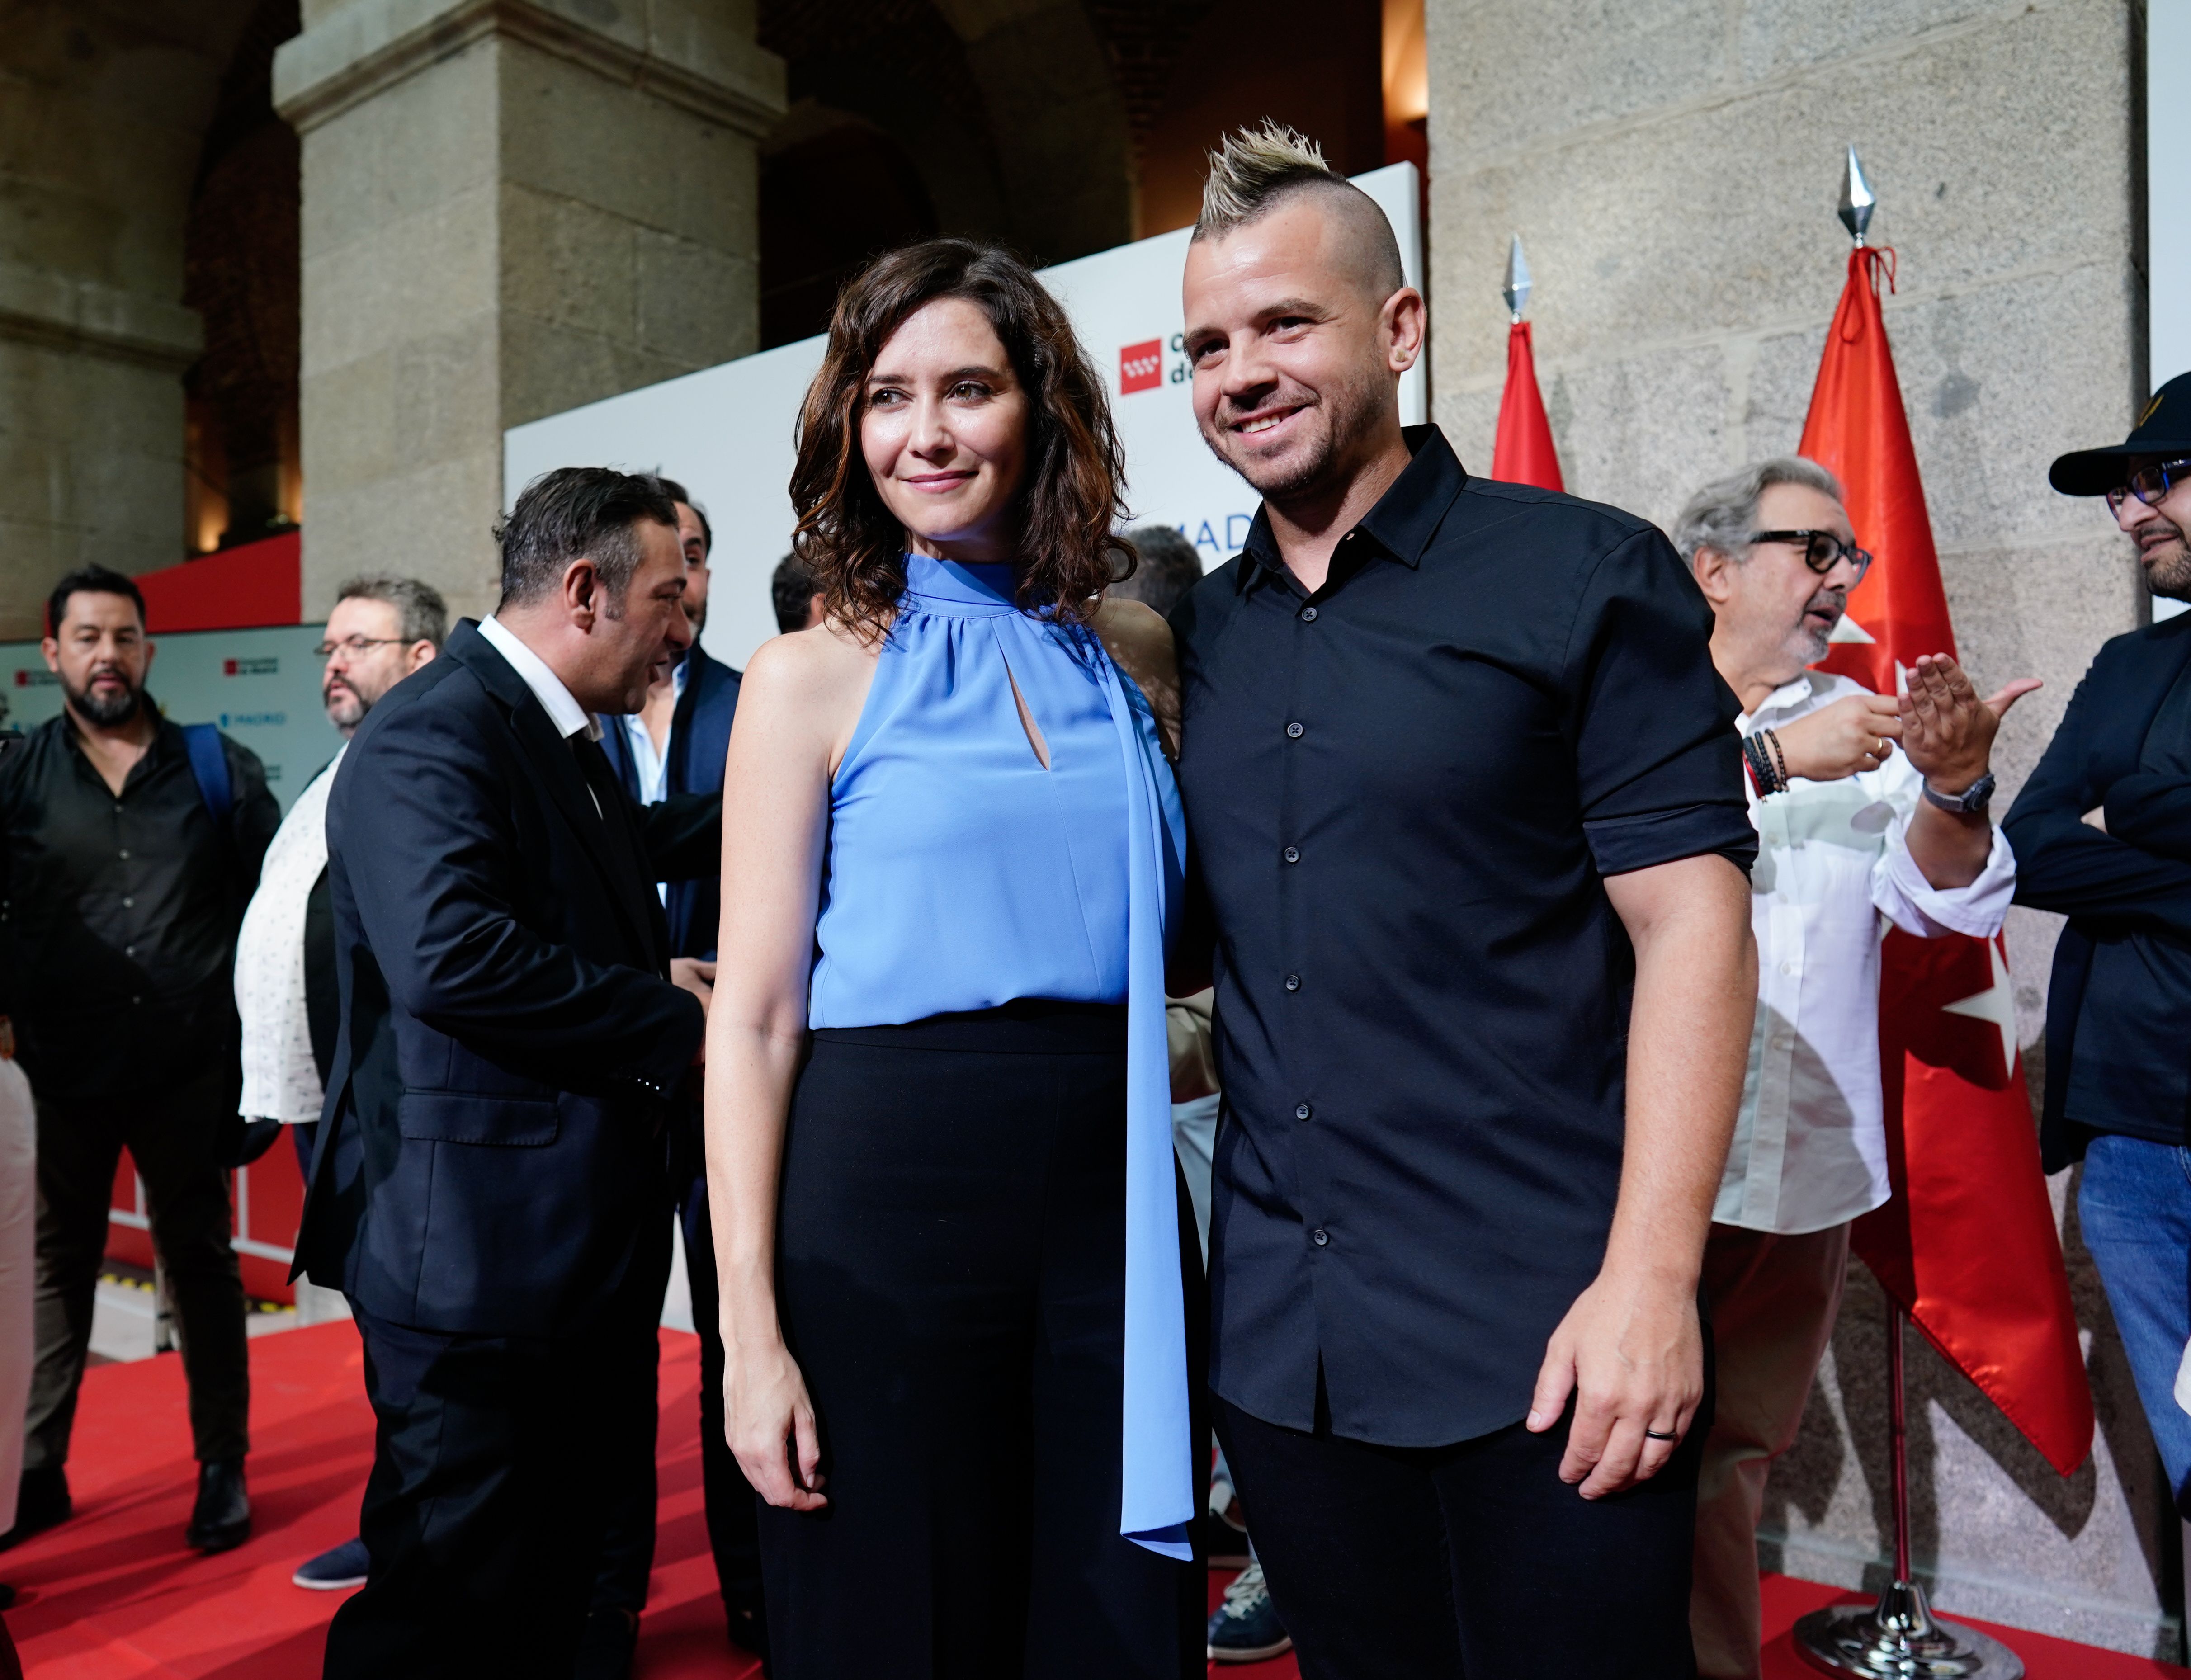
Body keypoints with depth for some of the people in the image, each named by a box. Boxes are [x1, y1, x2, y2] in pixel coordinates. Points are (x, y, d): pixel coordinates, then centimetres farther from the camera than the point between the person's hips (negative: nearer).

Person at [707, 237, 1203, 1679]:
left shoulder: (1138, 656, 8)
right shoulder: (815, 677, -2)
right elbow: (756, 1018, -6)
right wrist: (752, 1332, -10)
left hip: (1112, 1203, 4)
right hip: (886, 1198, -3)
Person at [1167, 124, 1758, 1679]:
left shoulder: (1585, 576, -5)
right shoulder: (1196, 633, 8)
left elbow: (1691, 923, -10)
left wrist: (1650, 1279, -17)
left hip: (1540, 1337, -4)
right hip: (1277, 1339, 5)